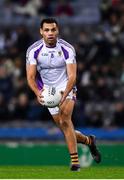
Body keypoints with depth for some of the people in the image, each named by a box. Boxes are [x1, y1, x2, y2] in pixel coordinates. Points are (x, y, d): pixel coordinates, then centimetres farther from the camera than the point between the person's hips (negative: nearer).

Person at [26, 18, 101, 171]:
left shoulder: (67, 49, -14)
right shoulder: (33, 50, -11)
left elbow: (72, 76, -19)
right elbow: (30, 76, -15)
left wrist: (64, 95, -36)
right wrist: (37, 92, -35)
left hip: (66, 88, -3)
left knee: (65, 119, -26)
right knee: (65, 129, 1)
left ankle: (75, 161, -25)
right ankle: (88, 140, 32)